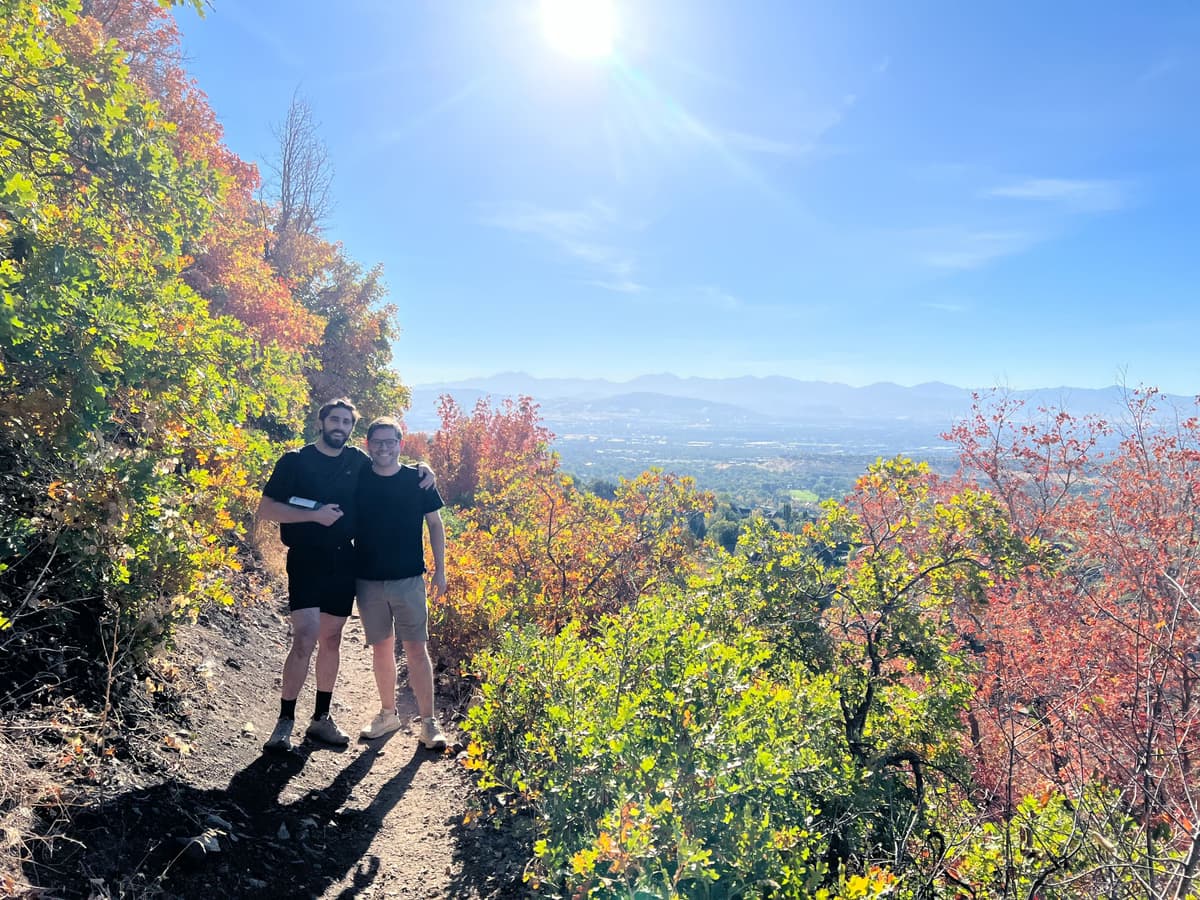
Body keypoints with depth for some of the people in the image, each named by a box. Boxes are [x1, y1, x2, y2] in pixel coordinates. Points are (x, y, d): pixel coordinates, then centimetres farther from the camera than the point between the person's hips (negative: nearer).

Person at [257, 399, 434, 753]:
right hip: (307, 560, -5)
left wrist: (421, 469, 4)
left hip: (343, 561, 5)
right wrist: (314, 514, -18)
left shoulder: (357, 461, 7)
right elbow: (266, 508, -8)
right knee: (305, 638, -15)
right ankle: (285, 721, 0)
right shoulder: (295, 461, -5)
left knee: (331, 640, 11)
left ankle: (321, 718, 24)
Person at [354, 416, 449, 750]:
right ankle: (388, 714, 28)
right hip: (368, 581, 2)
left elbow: (435, 524, 5)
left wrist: (440, 569, 2)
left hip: (409, 579, -2)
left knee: (416, 649, -2)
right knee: (381, 648, 12)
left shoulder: (417, 480, -2)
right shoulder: (358, 482, 1)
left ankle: (429, 722, 7)